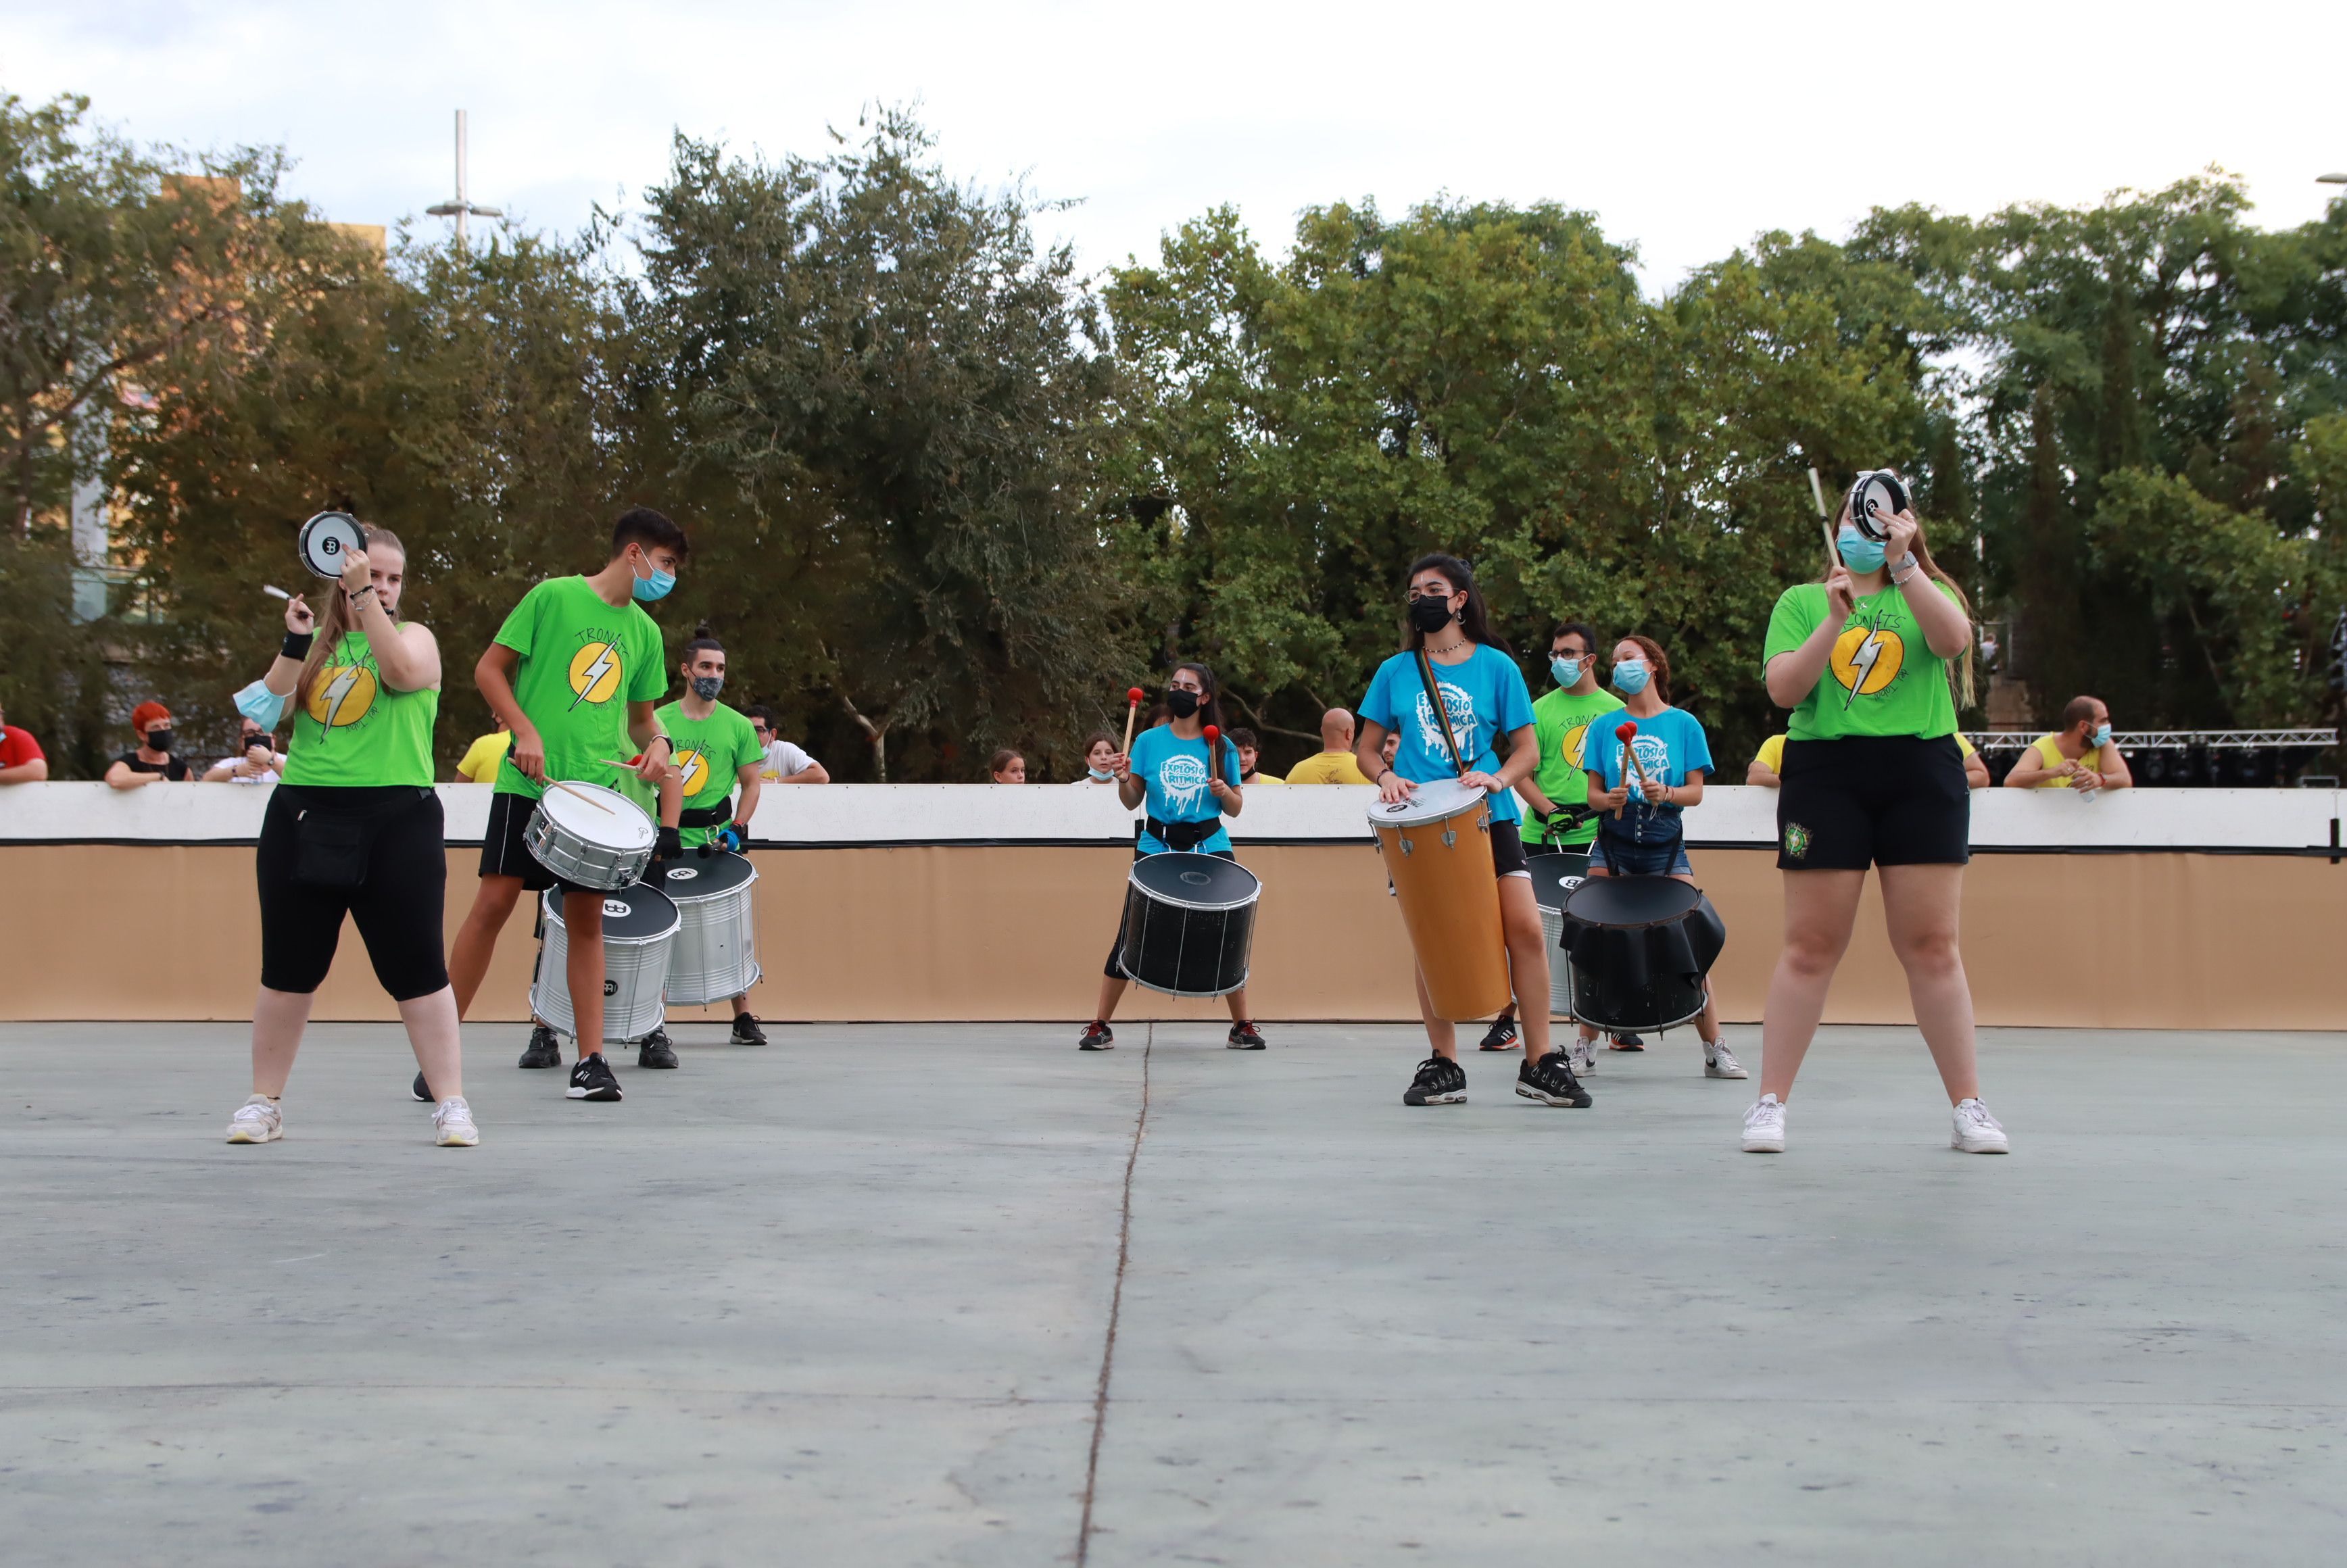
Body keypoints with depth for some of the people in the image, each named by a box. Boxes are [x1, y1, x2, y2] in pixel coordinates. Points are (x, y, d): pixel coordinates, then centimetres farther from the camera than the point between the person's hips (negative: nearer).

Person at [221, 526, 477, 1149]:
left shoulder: (414, 637, 6)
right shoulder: (319, 644, 14)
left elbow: (403, 672, -17)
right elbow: (272, 711, 4)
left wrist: (363, 594, -19)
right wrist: (294, 645, -5)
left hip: (396, 822, -3)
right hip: (304, 817, 3)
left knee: (417, 971, -5)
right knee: (288, 970, 7)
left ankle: (451, 1103, 1)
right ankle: (264, 1103, 20)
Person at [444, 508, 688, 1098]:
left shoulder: (645, 632, 14)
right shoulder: (553, 597, -1)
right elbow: (490, 669, 0)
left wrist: (657, 744, 2)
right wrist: (525, 732, -12)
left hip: (597, 790, 4)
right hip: (530, 783, -4)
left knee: (586, 918, 3)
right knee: (494, 902, -7)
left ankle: (590, 1059, 5)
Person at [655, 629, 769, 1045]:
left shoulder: (738, 726, 6)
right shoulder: (659, 722, 5)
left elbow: (751, 783, 7)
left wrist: (736, 829, -7)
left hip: (717, 838, 0)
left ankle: (744, 1018, 4)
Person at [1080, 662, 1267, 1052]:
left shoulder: (1222, 746, 4)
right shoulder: (1149, 741, 4)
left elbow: (1235, 808, 7)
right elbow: (1132, 801, 5)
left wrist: (1224, 791, -13)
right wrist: (1123, 780, -14)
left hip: (1209, 848, 0)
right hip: (1156, 846, 0)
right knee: (1130, 935, -2)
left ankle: (1243, 1026, 12)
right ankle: (1100, 1026, 7)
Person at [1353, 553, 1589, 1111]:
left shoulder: (1496, 666, 4)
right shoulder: (1395, 672, 8)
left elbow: (1527, 749, 4)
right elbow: (1367, 747, 13)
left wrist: (1497, 779, -16)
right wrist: (1386, 777, -9)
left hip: (1489, 817, -1)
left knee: (1525, 927, -11)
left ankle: (1540, 1064, -3)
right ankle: (1443, 1066, 12)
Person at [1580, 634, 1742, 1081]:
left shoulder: (1684, 724, 5)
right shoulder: (1604, 728, 9)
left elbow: (1695, 792, 2)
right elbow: (1593, 793, 7)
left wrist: (1666, 794, -18)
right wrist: (1610, 799, -16)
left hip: (1665, 848, -1)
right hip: (1613, 846, 1)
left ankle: (1714, 1050, -5)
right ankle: (1586, 1045, 4)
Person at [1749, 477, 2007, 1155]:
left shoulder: (1928, 593, 14)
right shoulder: (1800, 602, 13)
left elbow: (1953, 638, -10)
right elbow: (1783, 689, -1)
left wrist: (1902, 564, -19)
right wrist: (1835, 621, -12)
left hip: (1922, 774, 1)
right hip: (1825, 773, -1)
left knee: (1932, 946, 1)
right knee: (1810, 947, -3)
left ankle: (1968, 1106, 9)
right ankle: (1770, 1104, 2)